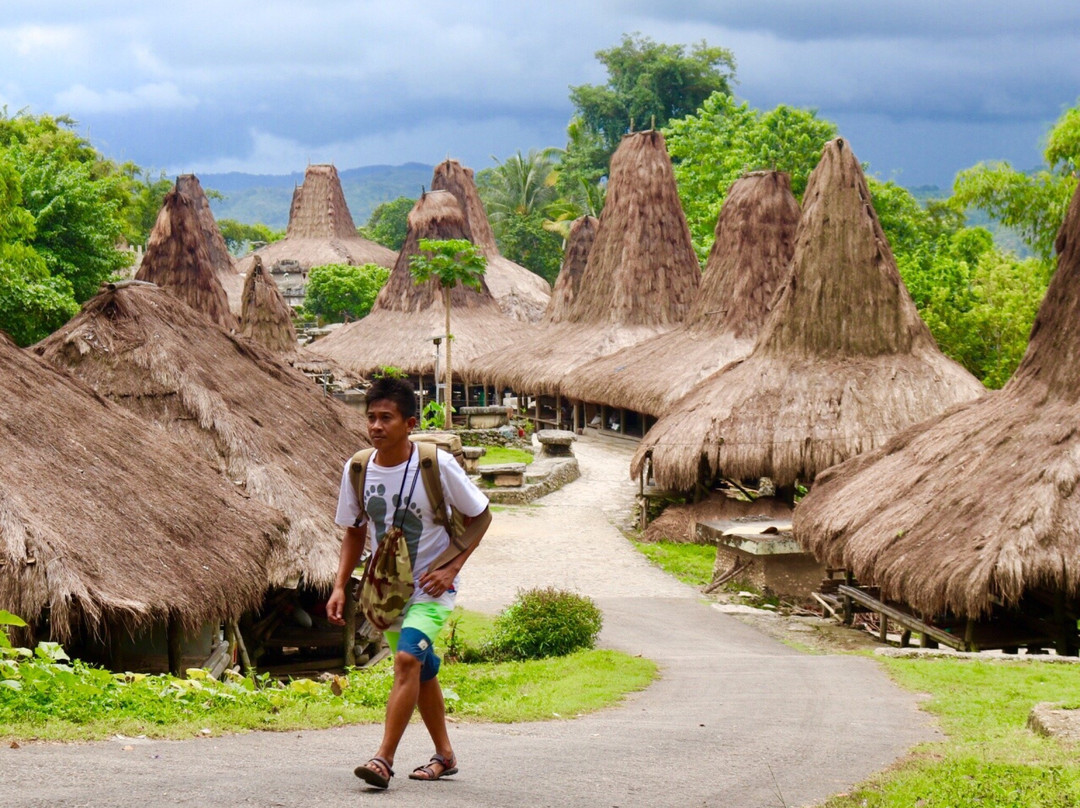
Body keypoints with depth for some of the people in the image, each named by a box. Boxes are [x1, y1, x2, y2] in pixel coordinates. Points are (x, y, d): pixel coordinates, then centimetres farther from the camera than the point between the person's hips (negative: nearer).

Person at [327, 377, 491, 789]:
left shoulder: (438, 465, -19)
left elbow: (480, 516, -6)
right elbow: (355, 532, 9)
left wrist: (451, 569, -15)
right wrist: (340, 586, 0)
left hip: (430, 586, -5)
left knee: (407, 659, -24)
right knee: (421, 670, 17)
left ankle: (384, 759, -24)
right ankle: (444, 754, 33)